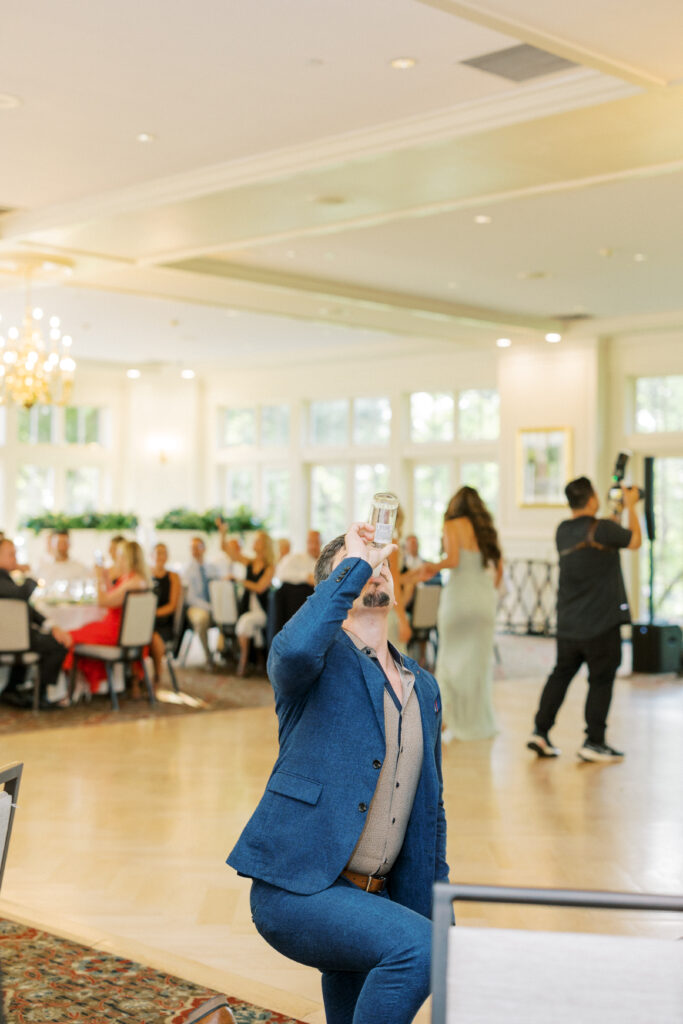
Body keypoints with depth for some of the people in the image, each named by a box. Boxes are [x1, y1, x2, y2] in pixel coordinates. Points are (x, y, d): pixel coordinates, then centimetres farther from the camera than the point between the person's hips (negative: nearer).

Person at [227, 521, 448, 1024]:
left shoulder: (424, 687, 15)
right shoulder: (321, 660, -4)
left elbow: (430, 811, 20)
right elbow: (295, 648, -33)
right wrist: (355, 564, -21)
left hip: (372, 899, 7)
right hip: (295, 889, -7)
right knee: (416, 948, -27)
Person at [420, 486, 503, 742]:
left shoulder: (452, 525, -2)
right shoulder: (487, 530, 13)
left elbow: (453, 559, -14)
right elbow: (499, 569, 11)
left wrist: (435, 566, 4)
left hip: (460, 594, -4)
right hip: (486, 597, 5)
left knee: (451, 657, 3)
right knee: (480, 659, 10)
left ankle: (452, 720, -1)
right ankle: (480, 720, 13)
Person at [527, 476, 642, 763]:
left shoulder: (563, 531, 6)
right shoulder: (602, 529, -16)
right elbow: (634, 541, -1)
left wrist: (617, 511, 27)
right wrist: (630, 507, 10)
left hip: (568, 623, 6)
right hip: (601, 623, -6)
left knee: (561, 674, 15)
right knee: (601, 680, 3)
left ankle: (540, 731, 13)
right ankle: (593, 742, 6)